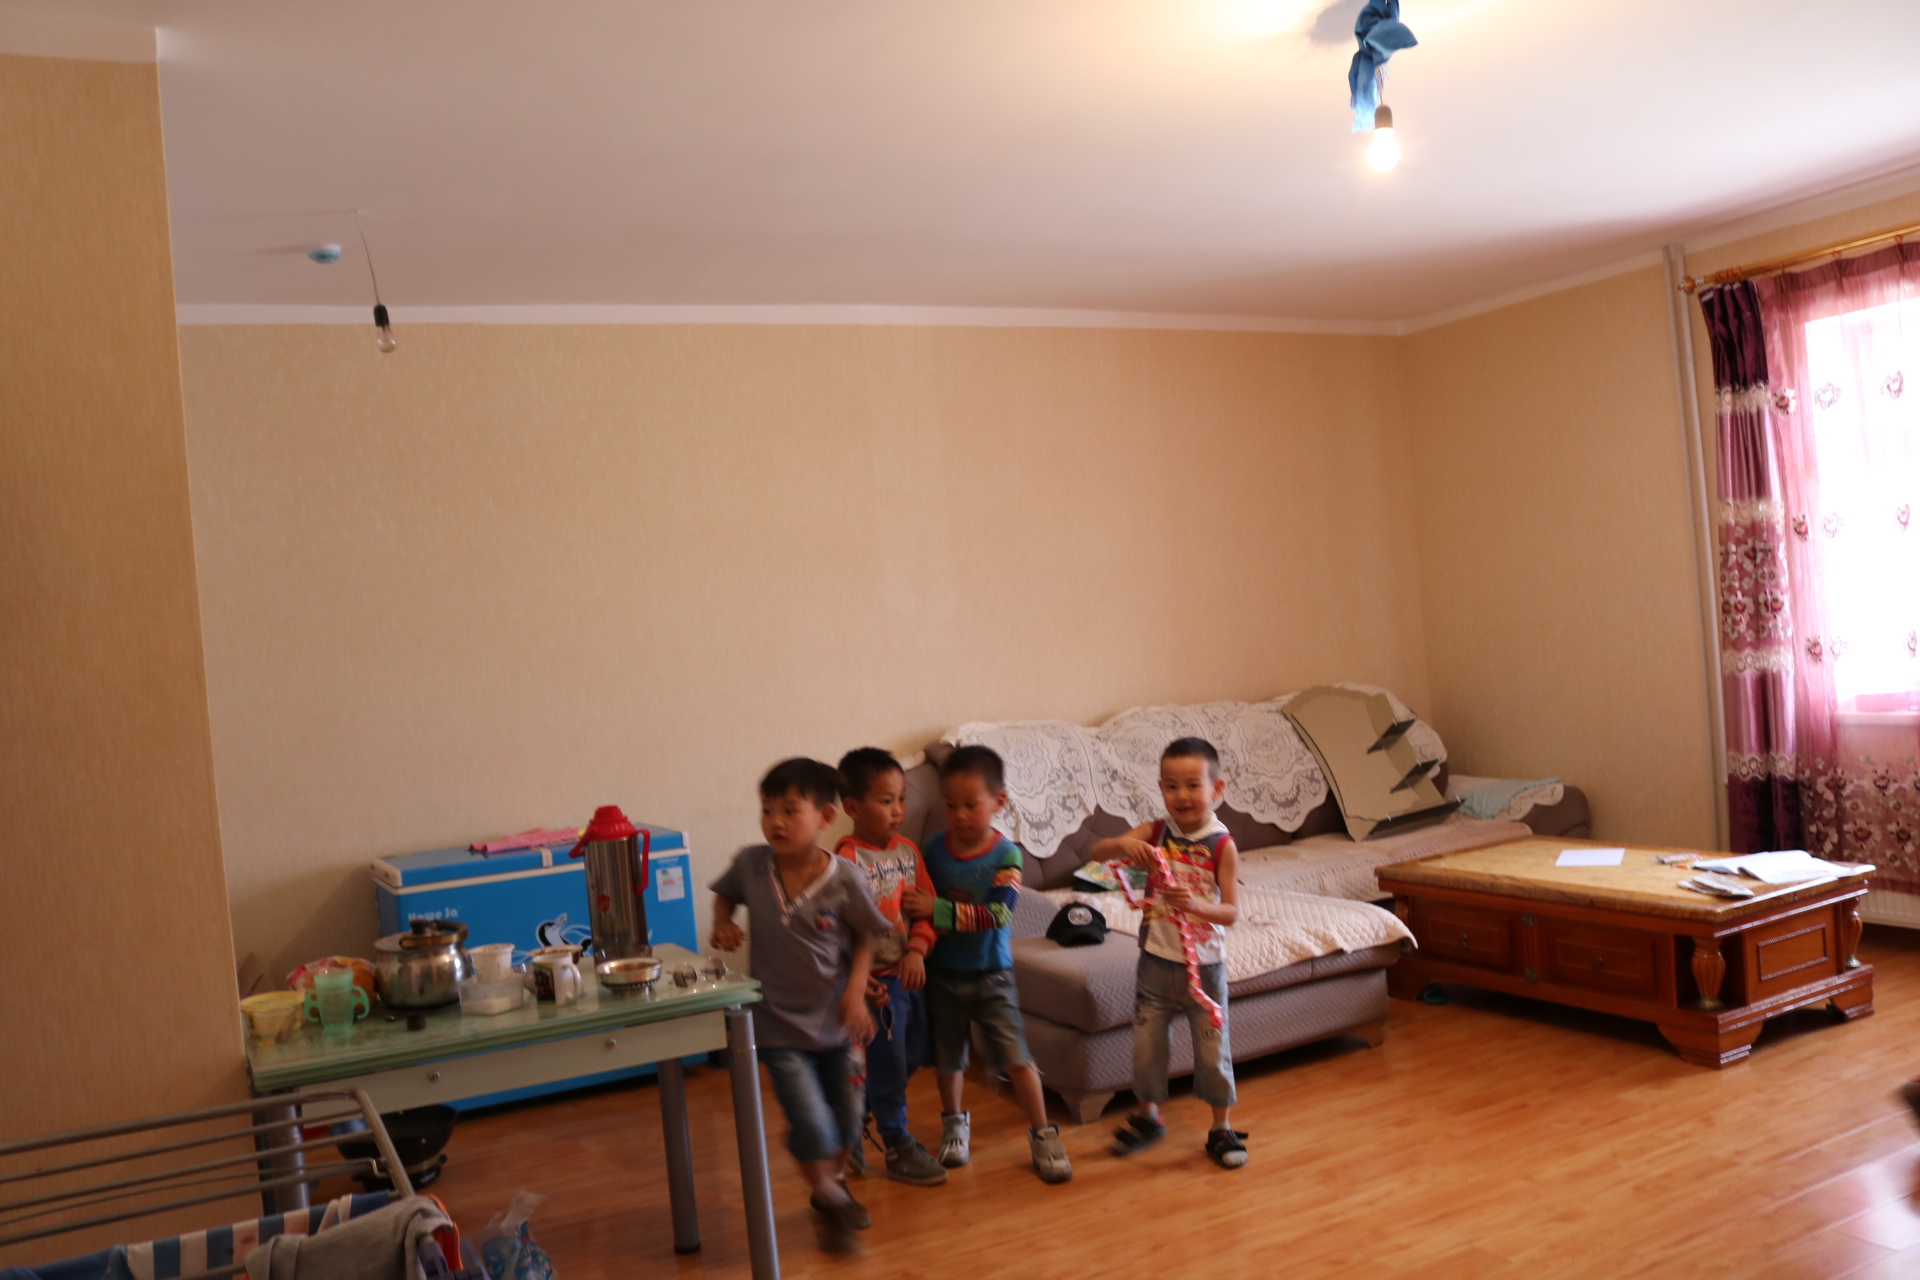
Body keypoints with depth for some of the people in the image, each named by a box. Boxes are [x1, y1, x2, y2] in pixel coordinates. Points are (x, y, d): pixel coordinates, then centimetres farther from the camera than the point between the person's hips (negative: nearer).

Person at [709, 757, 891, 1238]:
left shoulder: (845, 878, -18)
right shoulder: (750, 864, -14)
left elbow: (865, 936, -4)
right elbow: (725, 893, 9)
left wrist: (855, 991, -13)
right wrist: (723, 923, -10)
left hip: (834, 1017, 1)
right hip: (779, 1020, -1)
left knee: (846, 1118, 15)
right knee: (812, 1122, -6)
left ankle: (832, 1181, 46)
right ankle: (827, 1194, 25)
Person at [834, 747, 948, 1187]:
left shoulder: (908, 850, 3)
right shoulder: (848, 860, -20)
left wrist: (917, 950, -12)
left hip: (910, 973, 8)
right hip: (877, 981, -8)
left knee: (911, 1054, 20)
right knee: (888, 1064, 4)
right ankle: (899, 1150, 22)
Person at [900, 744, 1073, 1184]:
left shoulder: (1006, 855, -14)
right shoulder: (934, 847, -6)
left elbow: (997, 914, -26)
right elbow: (919, 901, 7)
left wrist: (937, 910, -32)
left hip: (990, 974, -3)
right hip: (942, 972, 3)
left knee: (1017, 1057, -4)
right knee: (947, 1057, 16)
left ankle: (1042, 1134, 14)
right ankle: (954, 1122, 40)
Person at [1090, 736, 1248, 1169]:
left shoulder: (1222, 845, -12)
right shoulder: (1154, 833, -7)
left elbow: (1232, 911, -14)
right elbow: (1097, 853, -15)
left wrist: (1196, 904, -34)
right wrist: (1123, 845, -36)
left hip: (1204, 964, -2)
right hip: (1156, 960, 2)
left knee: (1213, 1048, 8)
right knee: (1147, 1043, 13)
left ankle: (1221, 1128, 28)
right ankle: (1148, 1116, 36)